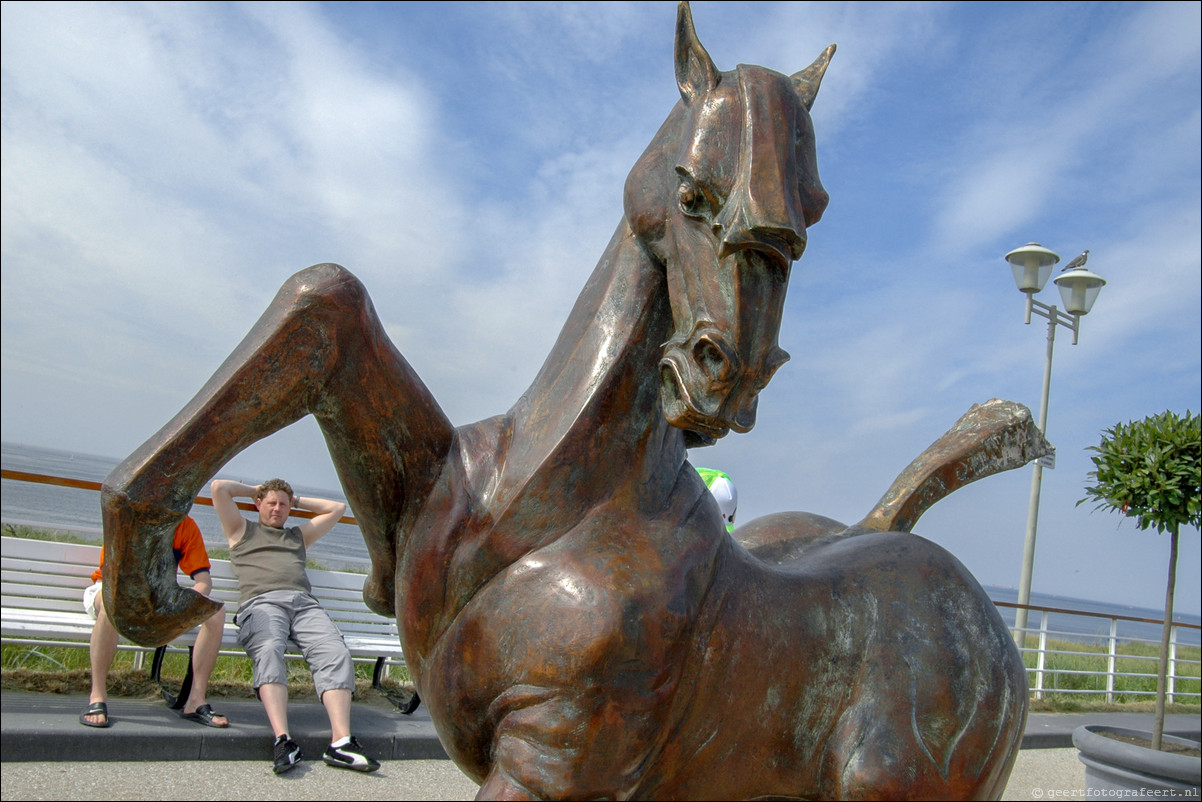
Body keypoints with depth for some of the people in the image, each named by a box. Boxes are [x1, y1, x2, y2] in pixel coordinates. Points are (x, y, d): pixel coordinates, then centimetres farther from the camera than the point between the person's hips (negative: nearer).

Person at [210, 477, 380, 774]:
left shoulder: (299, 535, 38)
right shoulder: (243, 530, 29)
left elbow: (337, 508, 44)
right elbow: (219, 487, 20)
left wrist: (297, 500, 43)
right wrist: (253, 490, 34)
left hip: (305, 602, 3)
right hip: (262, 602, -3)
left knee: (337, 652, -28)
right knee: (269, 651, -38)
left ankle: (340, 741, -40)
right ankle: (283, 740, -48)